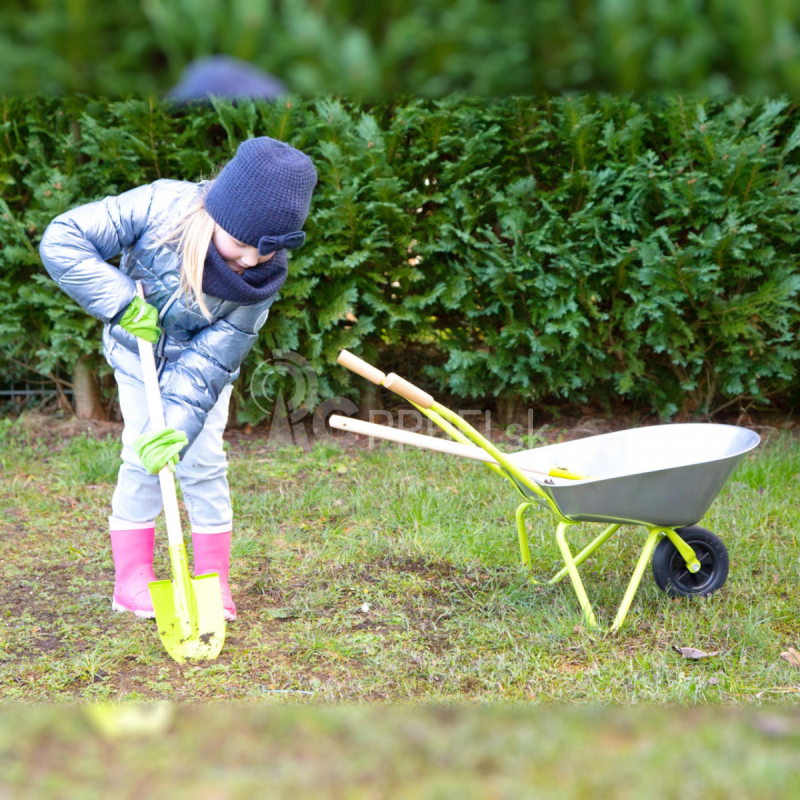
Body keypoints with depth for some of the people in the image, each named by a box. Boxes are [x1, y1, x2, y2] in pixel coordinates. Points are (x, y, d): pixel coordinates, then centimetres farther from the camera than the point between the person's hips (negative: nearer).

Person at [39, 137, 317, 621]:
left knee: (203, 462, -4)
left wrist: (180, 424, -39)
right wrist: (123, 302, -35)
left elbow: (209, 362, -27)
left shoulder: (263, 278, -29)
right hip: (140, 358, -1)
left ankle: (214, 582, 8)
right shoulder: (159, 208, -35)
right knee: (142, 459, -5)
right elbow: (62, 240, -32)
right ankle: (133, 580, 7)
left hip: (200, 365, 1)